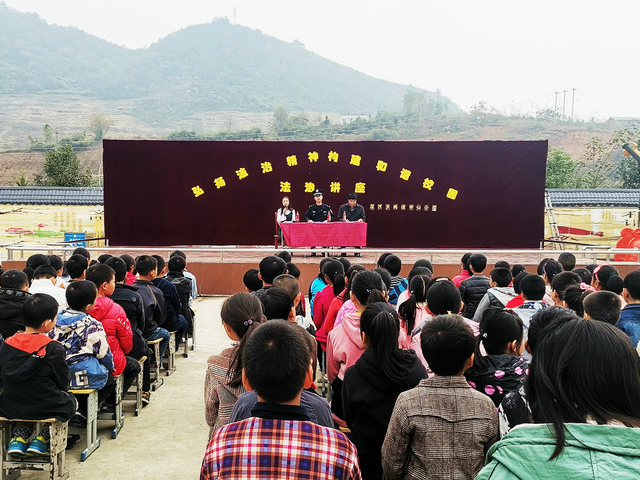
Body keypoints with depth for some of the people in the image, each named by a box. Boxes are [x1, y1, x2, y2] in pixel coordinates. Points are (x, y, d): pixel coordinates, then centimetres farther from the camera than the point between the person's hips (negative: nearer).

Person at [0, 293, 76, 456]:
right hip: (45, 409, -5)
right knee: (69, 400, 27)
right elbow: (63, 383, -8)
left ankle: (19, 436, 23)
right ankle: (42, 438, 16)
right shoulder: (53, 349, -18)